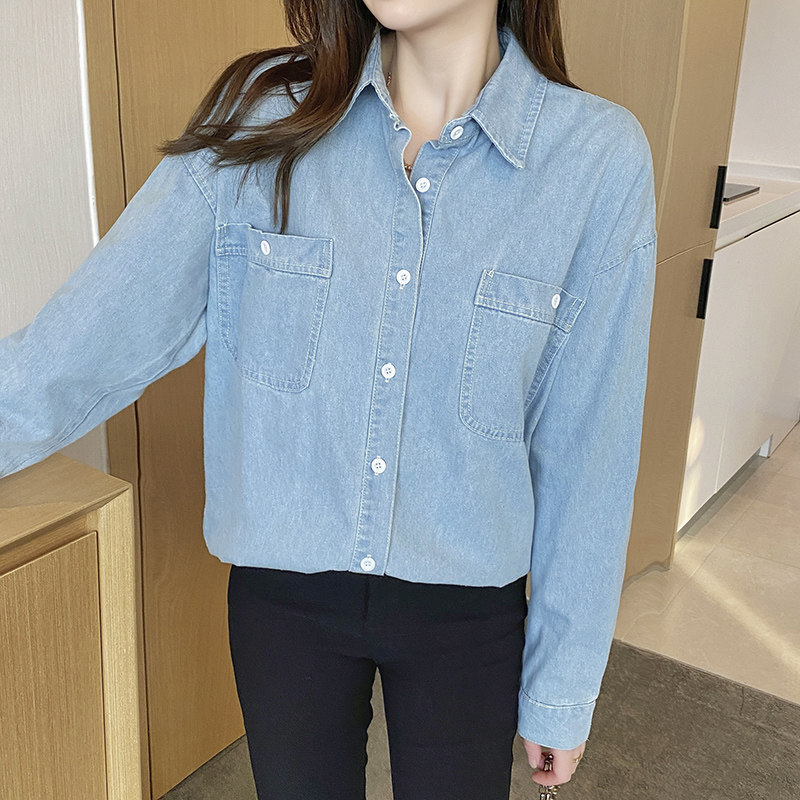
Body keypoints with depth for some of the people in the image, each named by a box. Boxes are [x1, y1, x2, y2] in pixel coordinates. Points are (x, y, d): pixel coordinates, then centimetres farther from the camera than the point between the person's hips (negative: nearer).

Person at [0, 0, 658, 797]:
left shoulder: (599, 155, -13)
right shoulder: (264, 114, -10)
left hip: (466, 611, 0)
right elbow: (92, 334, -11)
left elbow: (586, 444, -8)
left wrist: (564, 683, -1)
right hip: (283, 594, 1)